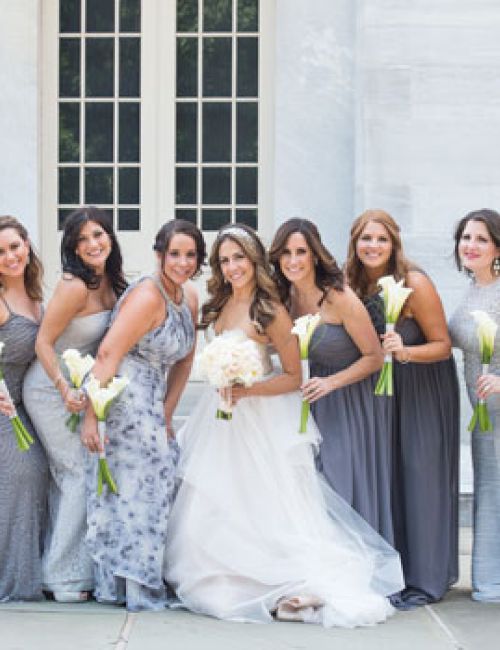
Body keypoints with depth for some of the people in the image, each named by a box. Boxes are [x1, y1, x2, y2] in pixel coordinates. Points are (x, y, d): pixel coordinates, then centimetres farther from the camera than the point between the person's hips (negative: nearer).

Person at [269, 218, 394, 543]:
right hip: (317, 399, 6)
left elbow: (375, 357, -14)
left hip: (354, 401, -6)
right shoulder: (289, 296, 0)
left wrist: (331, 382, -22)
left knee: (350, 489, -3)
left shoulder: (339, 298, -20)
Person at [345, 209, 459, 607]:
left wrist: (406, 352, -33)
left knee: (421, 474, -5)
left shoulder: (415, 283, -19)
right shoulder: (353, 286, -2)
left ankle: (427, 578, 3)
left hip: (425, 389, -6)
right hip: (383, 390, 6)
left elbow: (443, 345, -17)